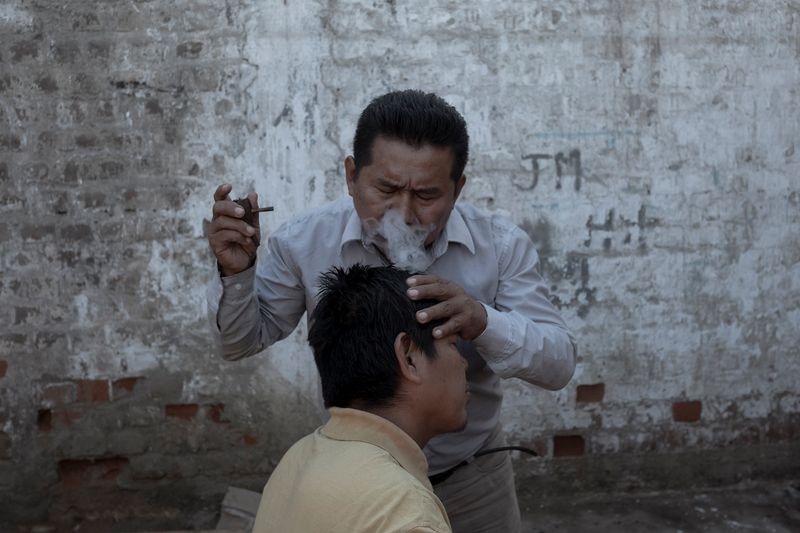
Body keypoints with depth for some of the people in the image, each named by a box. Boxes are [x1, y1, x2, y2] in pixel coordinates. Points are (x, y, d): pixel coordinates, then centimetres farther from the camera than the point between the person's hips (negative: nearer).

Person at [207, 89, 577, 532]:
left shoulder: (502, 245, -16)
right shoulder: (305, 242, -16)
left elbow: (559, 363, -17)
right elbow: (241, 342, -4)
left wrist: (483, 323, -37)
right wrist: (236, 272, -26)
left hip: (471, 481, 1)